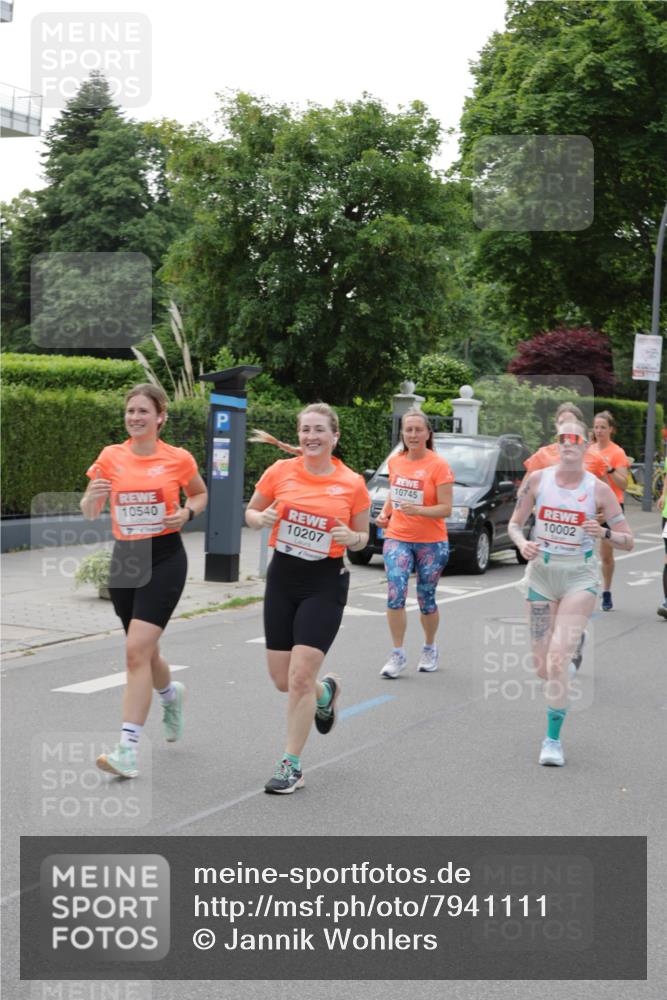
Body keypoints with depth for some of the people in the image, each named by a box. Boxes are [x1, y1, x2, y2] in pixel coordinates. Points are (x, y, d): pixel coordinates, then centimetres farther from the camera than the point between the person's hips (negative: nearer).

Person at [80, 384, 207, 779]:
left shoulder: (179, 458, -4)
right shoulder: (111, 456, 2)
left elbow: (200, 494, 15)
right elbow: (89, 513, 7)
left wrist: (187, 513, -7)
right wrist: (93, 496, -16)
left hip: (165, 558, -4)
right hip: (124, 558, 4)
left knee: (137, 649, -17)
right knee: (145, 651, 16)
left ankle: (128, 747, -14)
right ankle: (171, 694, 51)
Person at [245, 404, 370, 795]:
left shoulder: (353, 483, -5)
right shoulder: (281, 470, -1)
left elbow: (363, 537, 7)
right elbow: (251, 513, 10)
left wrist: (351, 538, -15)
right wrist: (262, 518, -12)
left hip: (325, 584, -3)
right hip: (283, 576, 3)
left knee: (300, 677, -10)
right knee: (282, 679, 8)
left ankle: (292, 766, 5)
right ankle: (327, 690, 43)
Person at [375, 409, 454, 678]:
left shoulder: (438, 465, -9)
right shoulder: (395, 462, 5)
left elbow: (446, 508, -12)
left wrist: (419, 510, -28)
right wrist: (385, 513, 4)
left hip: (431, 542, -3)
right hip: (397, 537, 3)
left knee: (426, 598, 8)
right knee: (395, 593, -14)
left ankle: (429, 649, 32)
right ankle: (398, 655, -6)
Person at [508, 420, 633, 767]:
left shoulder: (598, 489, -7)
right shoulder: (537, 479, -3)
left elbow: (628, 541, -3)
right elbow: (515, 522, 6)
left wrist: (603, 533, -23)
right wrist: (521, 543, -15)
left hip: (580, 578, -2)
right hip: (541, 574, 3)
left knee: (557, 661, -16)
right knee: (542, 667, 5)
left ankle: (553, 739, -1)